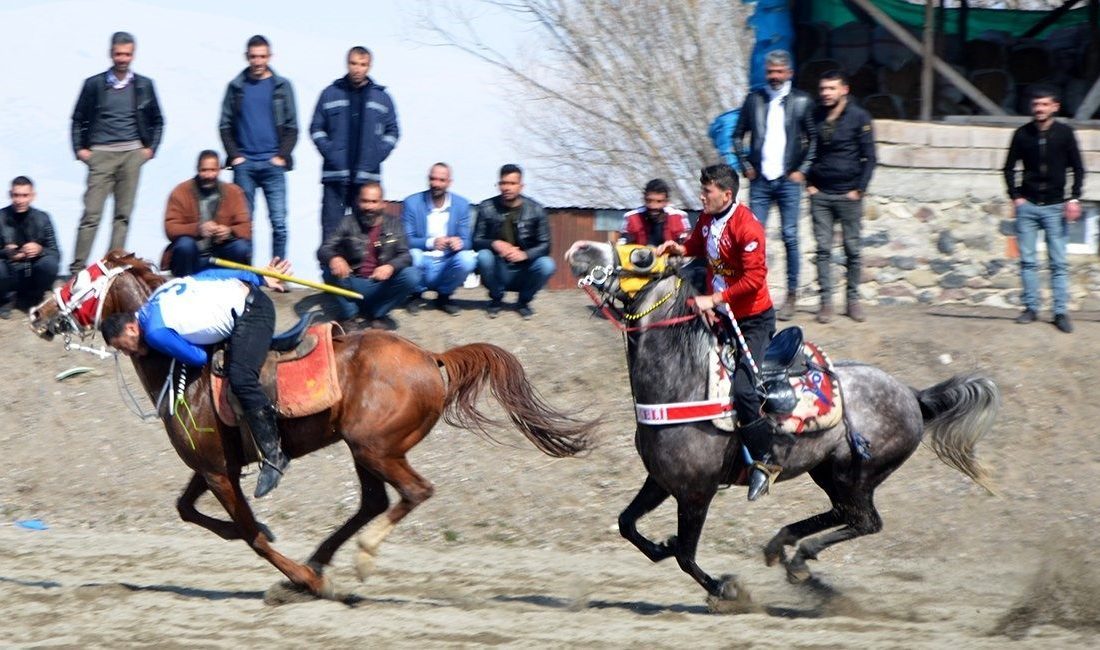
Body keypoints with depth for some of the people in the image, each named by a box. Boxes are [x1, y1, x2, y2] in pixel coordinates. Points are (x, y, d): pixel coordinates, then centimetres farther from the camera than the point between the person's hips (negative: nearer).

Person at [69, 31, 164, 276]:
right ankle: (77, 269, -9)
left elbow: (157, 122, 20)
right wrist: (80, 149, 2)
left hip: (132, 153, 2)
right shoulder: (94, 84, 6)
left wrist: (150, 148, 8)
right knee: (91, 214, -8)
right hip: (101, 154, -2)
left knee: (124, 214, 2)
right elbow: (78, 120, 12)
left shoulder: (144, 86, 10)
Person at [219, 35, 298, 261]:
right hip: (244, 165, 1)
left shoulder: (282, 86, 8)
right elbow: (225, 126, 11)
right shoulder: (236, 87, 10)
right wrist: (234, 155, -1)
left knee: (279, 222, -7)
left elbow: (292, 127, 8)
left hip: (273, 165, -1)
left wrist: (282, 156, -3)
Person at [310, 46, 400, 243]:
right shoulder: (330, 94, 8)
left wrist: (378, 155, -1)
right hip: (335, 176, 0)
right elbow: (316, 128, 9)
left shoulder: (381, 97, 10)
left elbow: (392, 131, 14)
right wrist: (328, 152, -6)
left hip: (368, 176, 0)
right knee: (331, 228, -4)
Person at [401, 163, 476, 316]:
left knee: (467, 258, -29)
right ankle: (416, 294, -3)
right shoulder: (412, 203, -5)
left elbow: (465, 241, 0)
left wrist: (459, 243, -26)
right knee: (413, 254, -35)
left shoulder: (461, 205, 2)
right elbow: (406, 240, -10)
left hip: (446, 266, 2)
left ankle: (443, 296, 0)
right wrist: (431, 242, -28)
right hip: (422, 263, -2)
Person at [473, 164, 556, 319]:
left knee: (547, 265, -29)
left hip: (523, 271, 0)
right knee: (483, 256, -31)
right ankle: (496, 299, -3)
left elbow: (545, 245, -6)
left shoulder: (536, 210, -5)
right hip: (498, 271, 0)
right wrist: (495, 244, -28)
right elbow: (476, 241, -6)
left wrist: (525, 254, -26)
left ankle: (524, 301, 1)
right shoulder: (487, 208, -5)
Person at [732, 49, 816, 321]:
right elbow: (738, 134, 15)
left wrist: (802, 170, -1)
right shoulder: (754, 99, 8)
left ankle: (791, 296, 7)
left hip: (788, 180, -2)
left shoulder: (802, 102, 3)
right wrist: (746, 165, 6)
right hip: (760, 181, 2)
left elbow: (814, 138, 7)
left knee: (790, 237, 0)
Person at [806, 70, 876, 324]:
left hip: (848, 195, -3)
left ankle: (853, 300, 12)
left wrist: (859, 189, -7)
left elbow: (869, 157, -1)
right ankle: (826, 301, 1)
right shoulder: (816, 117, 7)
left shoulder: (858, 117, -3)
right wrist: (809, 184, 5)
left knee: (852, 249, 3)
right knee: (823, 249, -1)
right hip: (820, 194, 3)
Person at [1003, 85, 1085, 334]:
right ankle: (1030, 308, 10)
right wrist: (1016, 196, 0)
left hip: (1055, 206, -2)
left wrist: (1074, 199, -5)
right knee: (1027, 260, 2)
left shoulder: (1064, 133, 0)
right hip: (1027, 205, 2)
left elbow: (1078, 169, 5)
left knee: (1059, 262, -4)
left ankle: (1061, 312, -2)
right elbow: (1009, 168, 12)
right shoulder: (1023, 134, 3)